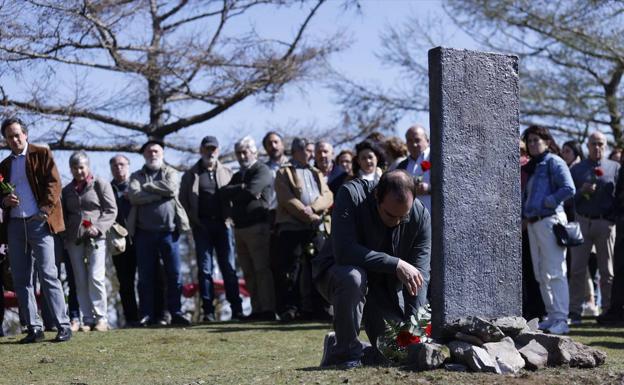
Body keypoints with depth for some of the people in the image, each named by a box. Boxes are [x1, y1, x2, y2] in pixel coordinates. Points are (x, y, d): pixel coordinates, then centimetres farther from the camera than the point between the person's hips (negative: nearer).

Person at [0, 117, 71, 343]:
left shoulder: (42, 154, 4)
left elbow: (54, 183, -4)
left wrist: (44, 210, -15)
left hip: (38, 222, -5)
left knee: (48, 275, -9)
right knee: (21, 280, 3)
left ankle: (63, 326, -6)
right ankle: (34, 329, 8)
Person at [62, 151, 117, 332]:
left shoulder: (100, 185, 3)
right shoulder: (67, 190, 17)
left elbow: (111, 210, -1)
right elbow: (64, 215, 21)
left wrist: (98, 227, -15)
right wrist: (64, 237, 7)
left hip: (96, 238, -4)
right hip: (74, 240, 4)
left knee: (96, 278, -12)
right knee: (81, 281, 3)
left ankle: (101, 318, -4)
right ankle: (88, 319, 6)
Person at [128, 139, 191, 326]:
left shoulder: (170, 172, 10)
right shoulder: (136, 176, 12)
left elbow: (171, 188, -11)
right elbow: (134, 196, -8)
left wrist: (147, 187, -4)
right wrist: (161, 193, -10)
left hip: (168, 231, -1)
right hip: (144, 233, 1)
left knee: (174, 274, -1)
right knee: (145, 277, 3)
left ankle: (176, 313, 6)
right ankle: (147, 315, 8)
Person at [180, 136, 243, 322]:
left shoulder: (226, 173, 12)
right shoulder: (191, 175, 9)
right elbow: (183, 200, 8)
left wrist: (229, 216, -5)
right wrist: (193, 221, -2)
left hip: (222, 224, 0)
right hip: (202, 226, 0)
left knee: (229, 268, 0)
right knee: (204, 268, -1)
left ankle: (236, 308, 1)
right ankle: (208, 311, 0)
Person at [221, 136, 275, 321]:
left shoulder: (262, 170, 0)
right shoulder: (238, 175, 24)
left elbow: (251, 191, -16)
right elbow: (225, 192, 7)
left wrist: (235, 191, 0)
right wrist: (242, 188, -6)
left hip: (257, 227, -8)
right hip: (240, 228, 8)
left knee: (262, 269, -11)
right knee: (248, 273, 5)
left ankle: (268, 310, -13)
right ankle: (256, 310, 7)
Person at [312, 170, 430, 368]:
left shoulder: (421, 216, -17)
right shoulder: (351, 195, -26)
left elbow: (420, 275, -18)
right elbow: (344, 251, -36)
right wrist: (396, 264, -38)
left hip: (388, 289, 3)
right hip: (338, 273, -3)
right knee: (352, 277, -39)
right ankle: (346, 352, -17)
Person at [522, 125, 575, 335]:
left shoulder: (553, 162, -6)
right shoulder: (532, 166, 19)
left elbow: (569, 189, -17)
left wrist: (546, 202, -13)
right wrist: (524, 213, 9)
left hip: (550, 221, -9)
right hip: (533, 223, 9)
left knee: (554, 273, -10)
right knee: (541, 274, 11)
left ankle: (561, 319, -9)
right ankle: (552, 316, 17)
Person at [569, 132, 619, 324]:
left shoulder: (615, 168, 9)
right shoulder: (576, 169, 12)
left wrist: (616, 219, -11)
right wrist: (582, 191, -12)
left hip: (606, 223, -1)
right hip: (582, 222, 1)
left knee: (607, 270, 3)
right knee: (577, 269, -1)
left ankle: (608, 309, 8)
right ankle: (575, 312, 0)